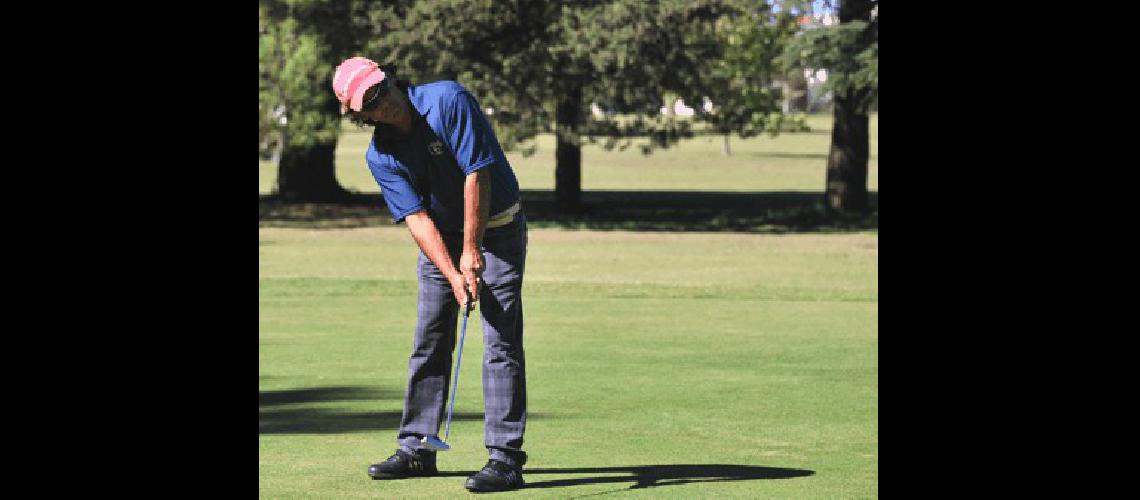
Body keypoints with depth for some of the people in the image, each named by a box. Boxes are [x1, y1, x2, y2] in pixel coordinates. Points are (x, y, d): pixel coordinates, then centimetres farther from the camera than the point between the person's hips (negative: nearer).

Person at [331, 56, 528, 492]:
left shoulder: (448, 101, -21)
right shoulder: (380, 156, -7)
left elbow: (478, 174, -22)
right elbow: (417, 218, -12)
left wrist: (472, 252, -21)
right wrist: (453, 275, -25)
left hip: (495, 228, -5)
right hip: (441, 236, 5)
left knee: (501, 343, -11)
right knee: (429, 342, 6)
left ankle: (505, 457, -13)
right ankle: (417, 448, 17)